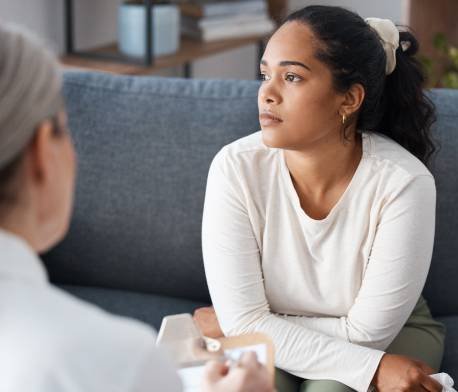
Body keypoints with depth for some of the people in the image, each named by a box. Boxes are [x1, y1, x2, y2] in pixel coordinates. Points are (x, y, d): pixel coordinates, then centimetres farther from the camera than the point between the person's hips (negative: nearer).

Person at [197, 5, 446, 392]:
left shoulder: (404, 183, -26)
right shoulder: (236, 167, -21)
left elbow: (366, 333, -20)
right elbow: (245, 321, -21)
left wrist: (227, 323, -14)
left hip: (393, 338, 0)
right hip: (269, 345, 1)